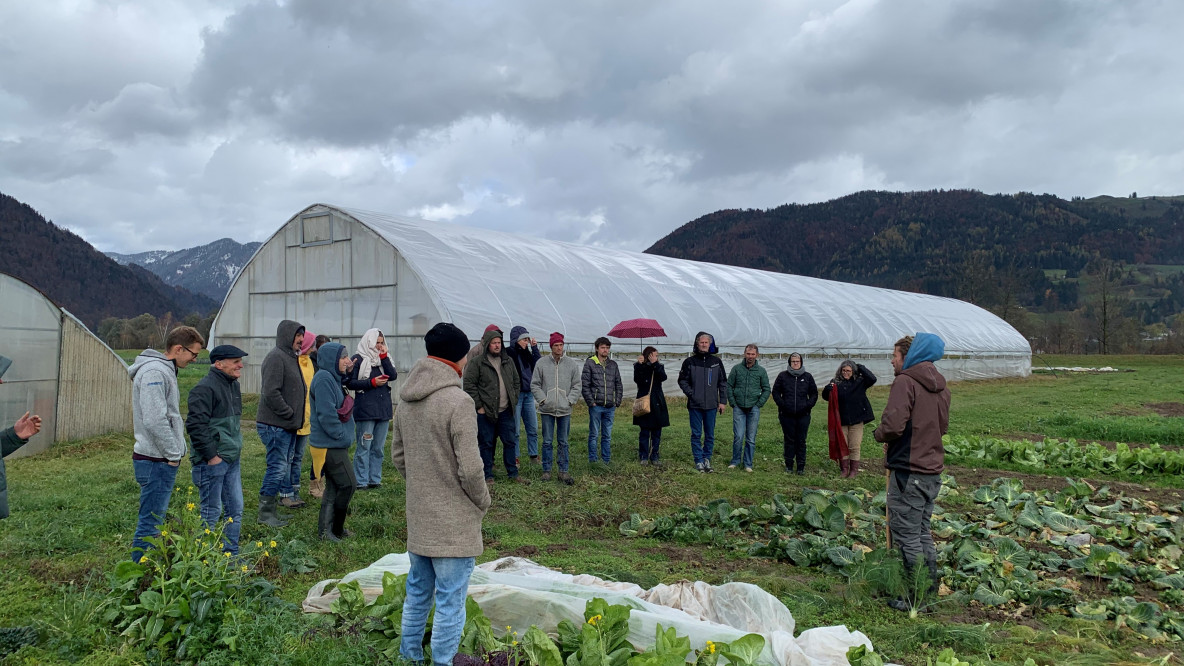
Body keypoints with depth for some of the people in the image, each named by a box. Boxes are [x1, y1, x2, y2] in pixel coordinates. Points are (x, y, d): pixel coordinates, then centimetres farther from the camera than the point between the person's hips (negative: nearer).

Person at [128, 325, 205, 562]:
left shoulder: (165, 370, 16)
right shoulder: (154, 372, -18)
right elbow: (155, 420, -25)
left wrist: (175, 451, 16)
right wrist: (174, 454, -17)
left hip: (163, 460, 11)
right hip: (156, 462, -11)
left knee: (155, 520, 18)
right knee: (151, 523, -4)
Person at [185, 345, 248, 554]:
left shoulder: (233, 385, 13)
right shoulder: (205, 388, -17)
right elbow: (195, 425, -22)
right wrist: (210, 455, -19)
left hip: (232, 459, 9)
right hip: (212, 461, -9)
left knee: (235, 509, 13)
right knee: (212, 512, 0)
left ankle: (231, 555, 23)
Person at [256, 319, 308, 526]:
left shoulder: (291, 357, 18)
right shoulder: (276, 357, -15)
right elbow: (270, 393, -24)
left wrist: (296, 417, 14)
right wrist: (289, 414, -18)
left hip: (287, 424, 10)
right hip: (275, 425, -10)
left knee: (285, 464, 18)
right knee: (277, 467, -7)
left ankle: (287, 494, 30)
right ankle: (265, 513, 0)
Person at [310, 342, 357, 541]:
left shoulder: (333, 378, 14)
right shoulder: (323, 379, -18)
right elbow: (326, 414, -23)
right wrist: (343, 436, -17)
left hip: (334, 444, 10)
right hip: (331, 444, -10)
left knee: (334, 487, 14)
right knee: (348, 484, -7)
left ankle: (326, 529, 21)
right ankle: (334, 529, 4)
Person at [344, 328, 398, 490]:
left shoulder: (383, 358, 14)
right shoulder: (359, 359, -1)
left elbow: (393, 376, -2)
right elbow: (350, 383, -6)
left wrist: (383, 356, -8)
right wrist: (372, 382, -12)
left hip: (384, 409, 6)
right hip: (365, 409, -6)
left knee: (379, 448, 9)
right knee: (364, 447, -5)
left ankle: (375, 479, 16)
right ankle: (361, 481, 1)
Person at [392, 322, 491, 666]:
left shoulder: (407, 399, 3)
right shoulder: (458, 401, -21)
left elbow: (397, 455, 12)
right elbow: (470, 468, -20)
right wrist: (482, 501, -3)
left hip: (418, 516, 8)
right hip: (454, 522, -8)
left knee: (417, 592, 22)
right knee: (450, 601, 4)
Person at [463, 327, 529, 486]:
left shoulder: (508, 362, 12)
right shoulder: (476, 363, -6)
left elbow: (516, 382, 20)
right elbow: (469, 385, -9)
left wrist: (513, 400, 10)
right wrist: (479, 406, -11)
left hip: (506, 412, 5)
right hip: (485, 413, -5)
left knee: (510, 442, 9)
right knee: (487, 444, 3)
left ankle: (513, 474, 20)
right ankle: (488, 476, 14)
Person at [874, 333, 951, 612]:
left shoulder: (905, 382, -15)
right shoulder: (940, 386, 13)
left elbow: (893, 425, -25)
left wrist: (879, 434, -5)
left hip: (908, 471, -9)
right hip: (933, 469, 9)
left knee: (907, 537, 0)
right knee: (923, 533, 19)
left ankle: (916, 599, 6)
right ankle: (930, 589, 26)